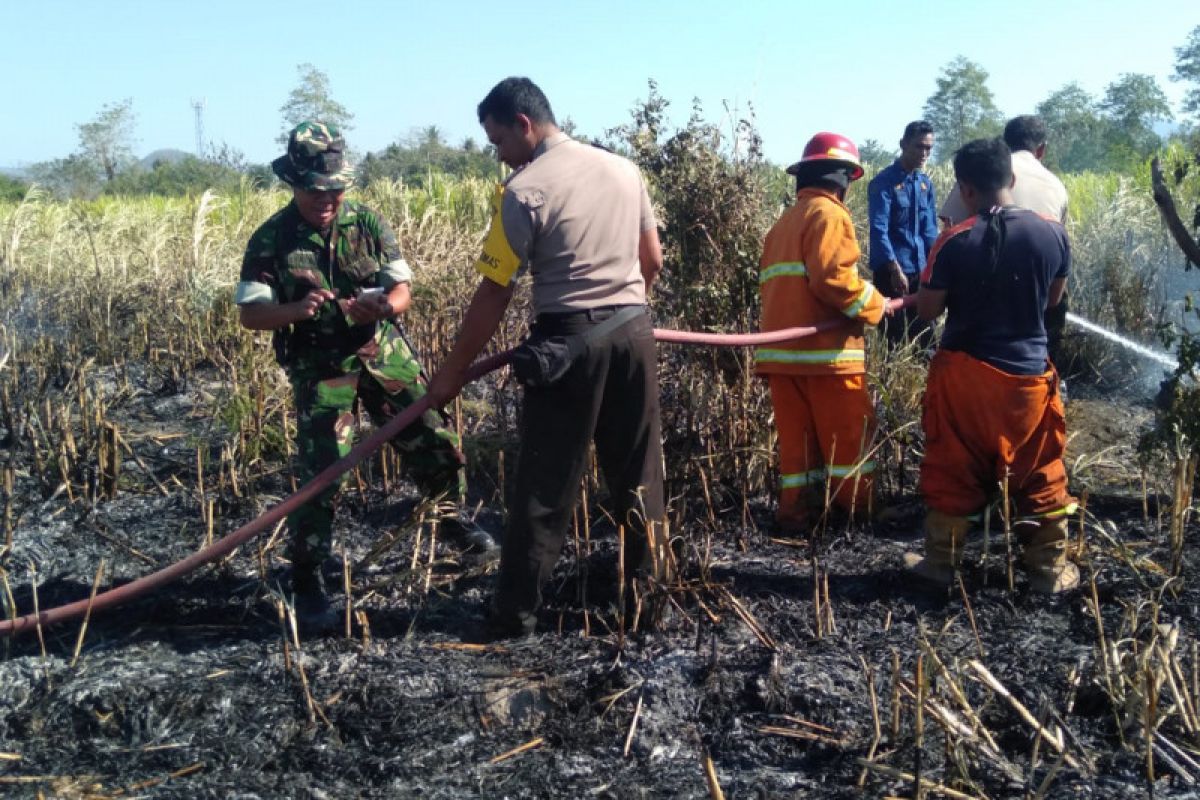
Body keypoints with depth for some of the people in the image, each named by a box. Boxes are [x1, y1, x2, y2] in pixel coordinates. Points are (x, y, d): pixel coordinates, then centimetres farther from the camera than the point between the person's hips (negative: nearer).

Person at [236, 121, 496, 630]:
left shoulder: (367, 224, 0)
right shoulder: (270, 241, -7)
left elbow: (403, 288, -1)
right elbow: (249, 313, -10)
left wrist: (384, 305, -26)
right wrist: (295, 310, -30)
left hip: (385, 353, 3)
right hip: (321, 369, -3)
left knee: (432, 442, 7)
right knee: (321, 472, -8)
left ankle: (453, 519, 35)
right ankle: (305, 579, 8)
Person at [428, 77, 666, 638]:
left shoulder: (525, 190, -9)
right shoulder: (624, 169, 8)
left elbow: (494, 294, -9)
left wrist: (453, 371, -2)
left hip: (569, 340, -5)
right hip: (634, 330, 6)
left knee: (545, 484, 2)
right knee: (638, 475, 14)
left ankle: (516, 612, 8)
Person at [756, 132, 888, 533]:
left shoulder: (784, 222, 21)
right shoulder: (828, 213, -7)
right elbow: (832, 278, -19)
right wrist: (873, 306, -6)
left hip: (783, 349, 8)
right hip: (825, 349, -8)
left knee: (797, 439, 10)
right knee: (849, 438, 1)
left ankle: (795, 515, 11)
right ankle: (856, 516, 5)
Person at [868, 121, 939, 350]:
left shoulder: (926, 184, 10)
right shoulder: (884, 182, -9)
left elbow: (930, 230, 12)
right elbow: (879, 230, -15)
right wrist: (895, 269, -20)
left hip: (921, 271, 6)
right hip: (891, 270, -6)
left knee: (924, 335, 10)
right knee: (894, 337, -1)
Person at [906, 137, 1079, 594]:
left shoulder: (954, 242, -14)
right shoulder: (1052, 234, -5)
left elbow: (927, 311, -5)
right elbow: (1053, 299, 10)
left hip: (964, 371, -2)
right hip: (1028, 373, 2)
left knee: (952, 470, 12)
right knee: (1039, 473, 15)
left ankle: (941, 562, 21)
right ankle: (1049, 568, 22)